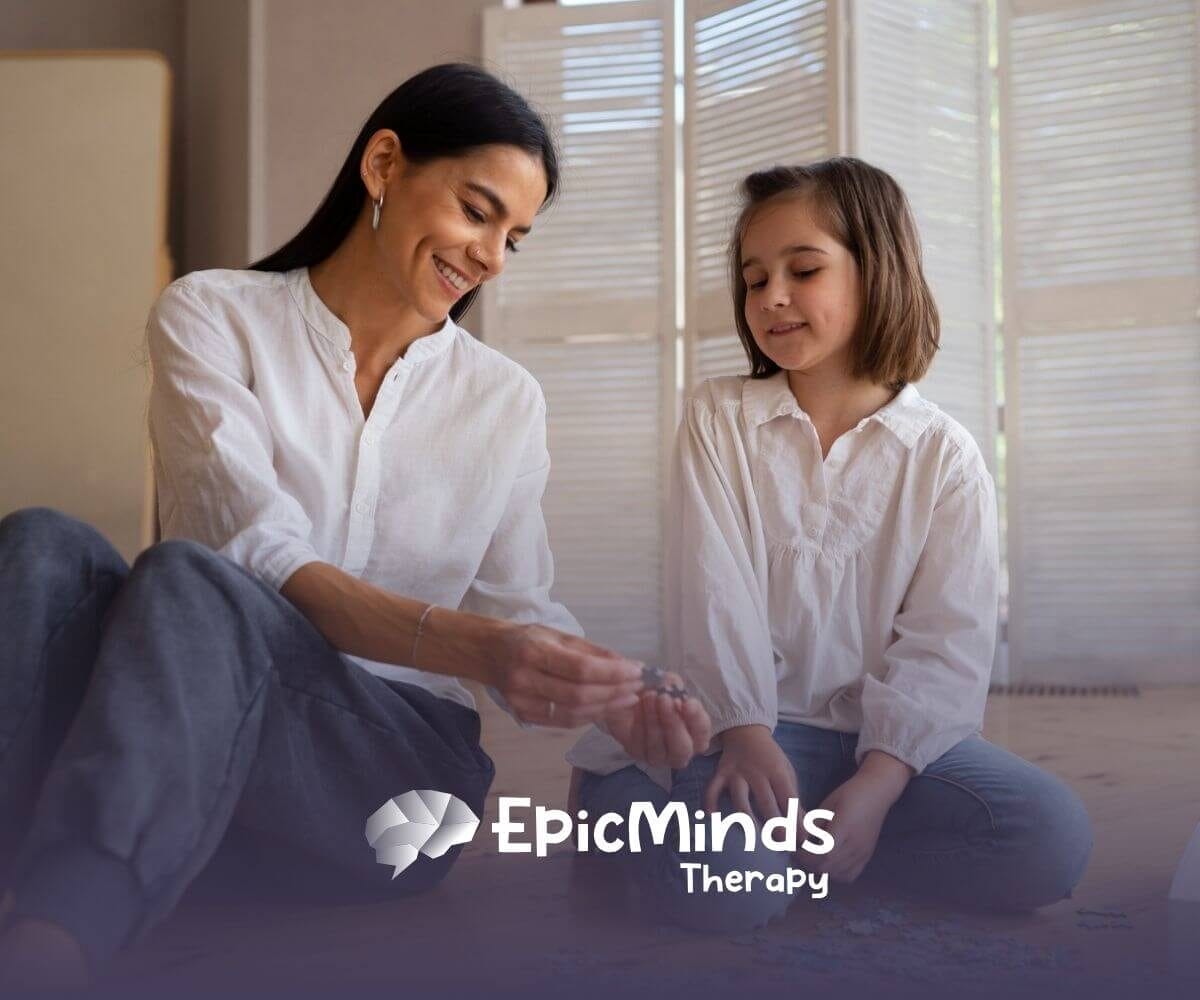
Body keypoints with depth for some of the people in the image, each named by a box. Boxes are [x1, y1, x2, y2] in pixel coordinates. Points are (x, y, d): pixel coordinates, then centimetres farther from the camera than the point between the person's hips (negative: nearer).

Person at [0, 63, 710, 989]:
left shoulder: (506, 401, 10)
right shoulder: (212, 315, 1)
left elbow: (519, 608, 10)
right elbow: (260, 557, -13)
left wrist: (619, 698, -13)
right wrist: (470, 645, -28)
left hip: (401, 758, 1)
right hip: (176, 742, 0)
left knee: (188, 578, -31)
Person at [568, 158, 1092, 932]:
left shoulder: (944, 456, 3)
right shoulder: (719, 417, 5)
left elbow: (946, 640, -5)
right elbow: (714, 590, -6)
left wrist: (877, 782, -20)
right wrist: (746, 734, -20)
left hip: (881, 733, 2)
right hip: (742, 723, -1)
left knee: (1052, 838, -22)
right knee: (713, 878, -32)